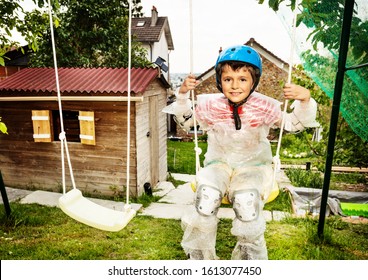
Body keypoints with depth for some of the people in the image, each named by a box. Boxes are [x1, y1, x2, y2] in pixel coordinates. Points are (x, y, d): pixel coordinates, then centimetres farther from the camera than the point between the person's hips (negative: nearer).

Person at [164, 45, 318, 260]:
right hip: (218, 163, 1)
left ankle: (250, 257, -3)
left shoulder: (265, 107, -4)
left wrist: (305, 100, -15)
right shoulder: (210, 105, -2)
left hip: (254, 164, 0)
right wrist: (183, 95, -3)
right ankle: (198, 256, -5)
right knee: (207, 194, -30)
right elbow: (186, 121, 11)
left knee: (247, 199, -32)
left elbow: (295, 123, 4)